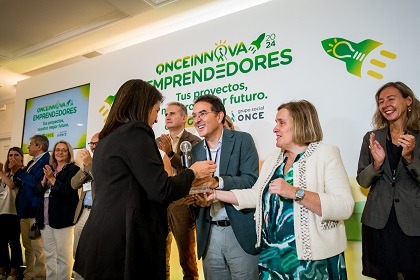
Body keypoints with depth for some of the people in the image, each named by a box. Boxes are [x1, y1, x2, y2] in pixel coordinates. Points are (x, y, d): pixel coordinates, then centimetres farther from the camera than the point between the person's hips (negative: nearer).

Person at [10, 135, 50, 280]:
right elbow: (24, 183, 18)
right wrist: (17, 172, 3)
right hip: (25, 209, 9)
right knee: (28, 246, 16)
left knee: (37, 247, -3)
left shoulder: (47, 160, -11)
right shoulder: (32, 162, 19)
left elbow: (36, 182, -21)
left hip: (36, 210, -9)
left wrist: (19, 171, -11)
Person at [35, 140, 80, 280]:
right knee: (49, 255, 16)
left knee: (63, 256, -2)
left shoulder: (73, 169, -5)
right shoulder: (49, 168, 16)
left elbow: (68, 191, -15)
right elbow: (38, 190, 11)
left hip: (62, 217, -7)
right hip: (46, 218, 7)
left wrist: (52, 178, -14)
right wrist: (45, 179, -7)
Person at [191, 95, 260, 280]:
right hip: (209, 233, 5)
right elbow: (196, 186, 10)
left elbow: (251, 179, -15)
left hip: (240, 231, -4)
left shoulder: (242, 140, -5)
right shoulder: (196, 150, 9)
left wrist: (217, 181, -29)